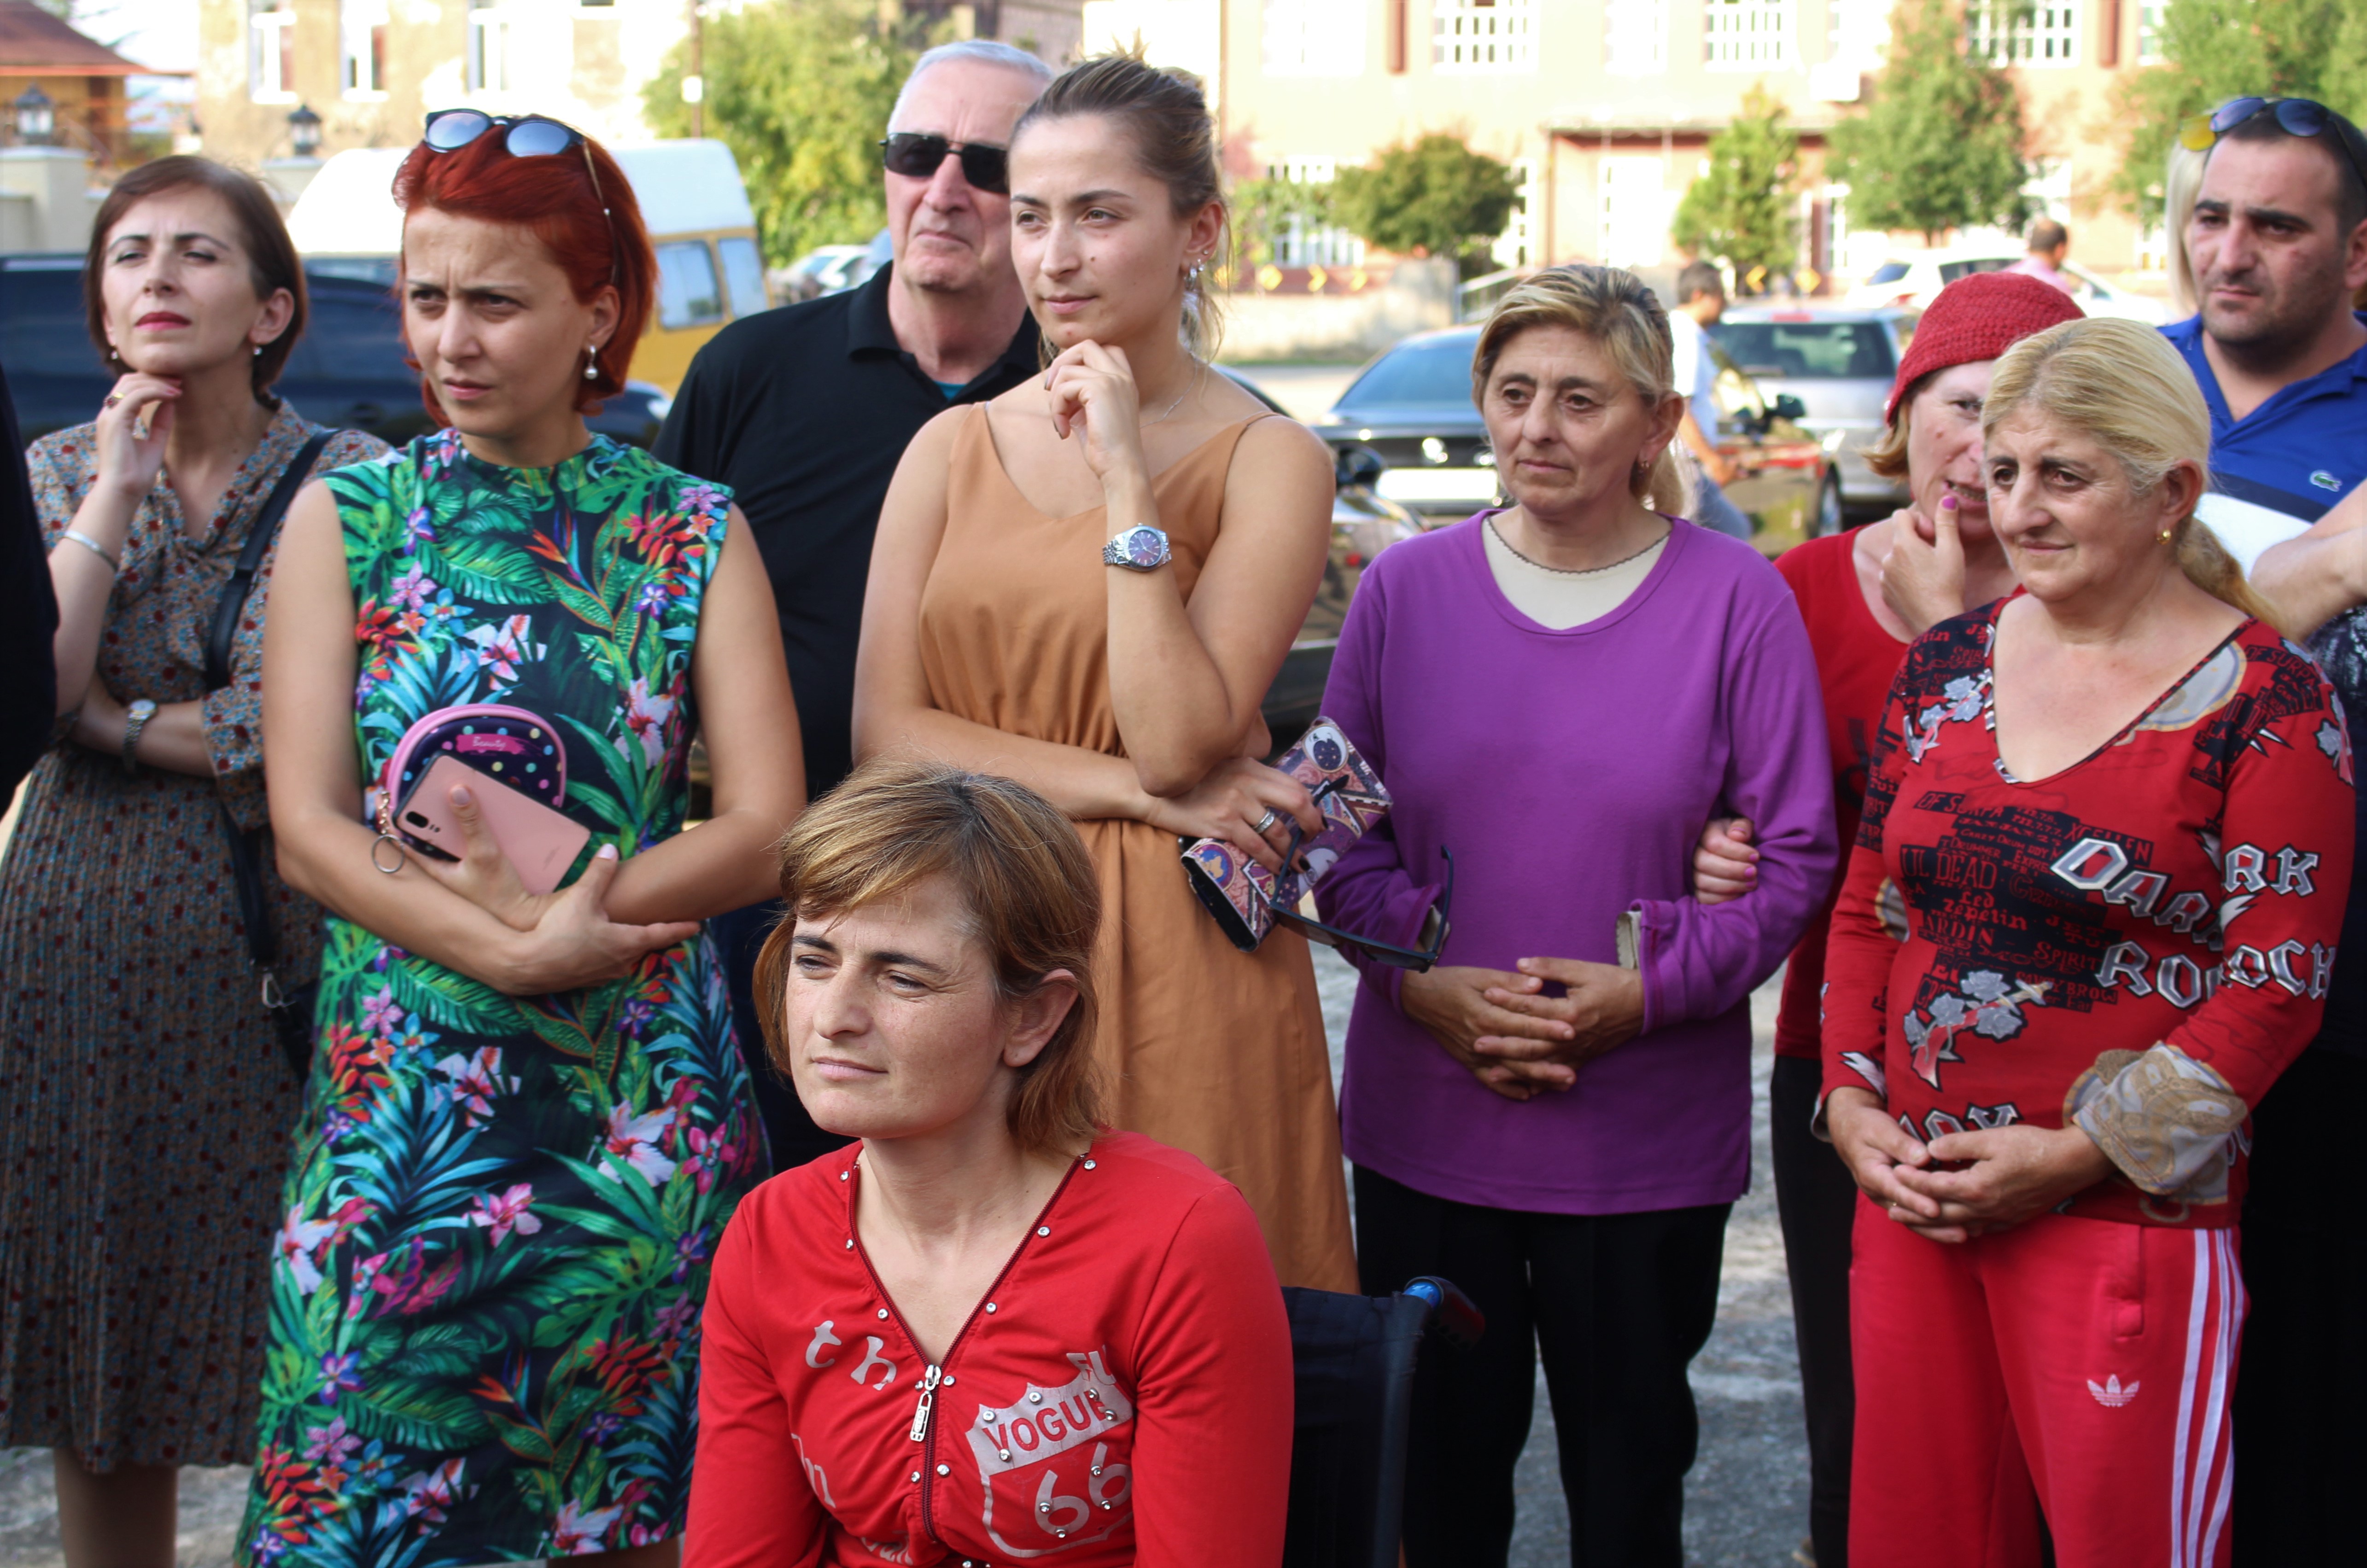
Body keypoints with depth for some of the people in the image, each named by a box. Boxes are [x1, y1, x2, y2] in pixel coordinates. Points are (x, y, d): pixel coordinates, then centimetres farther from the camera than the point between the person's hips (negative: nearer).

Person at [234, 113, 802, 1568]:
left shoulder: (696, 532, 4)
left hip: (643, 1095, 0)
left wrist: (569, 901, -16)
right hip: (401, 1078, 0)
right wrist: (512, 949, -16)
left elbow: (768, 830, -4)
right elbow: (308, 827, -3)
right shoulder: (348, 517, 5)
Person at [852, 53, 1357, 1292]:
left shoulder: (1268, 461, -2)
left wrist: (1127, 477, -14)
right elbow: (882, 729, 0)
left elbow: (1178, 743, -13)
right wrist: (1137, 793, -9)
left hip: (1172, 967, -3)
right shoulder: (952, 448, 10)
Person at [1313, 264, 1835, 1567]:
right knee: (1441, 1458, 12)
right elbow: (1343, 835, 5)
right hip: (1423, 1127, 2)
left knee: (1631, 1461, 11)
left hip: (1650, 1139, -2)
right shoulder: (1404, 590, 3)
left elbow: (1795, 858, -4)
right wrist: (1424, 980, -11)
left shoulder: (1736, 601, -4)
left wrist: (1648, 990, -15)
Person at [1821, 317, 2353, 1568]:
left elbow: (2276, 982, -11)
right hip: (1913, 1196, 5)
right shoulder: (1944, 667, 10)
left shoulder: (2267, 703, -8)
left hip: (2128, 1217, -5)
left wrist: (2072, 1156, -14)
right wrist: (1851, 1105, 1)